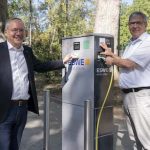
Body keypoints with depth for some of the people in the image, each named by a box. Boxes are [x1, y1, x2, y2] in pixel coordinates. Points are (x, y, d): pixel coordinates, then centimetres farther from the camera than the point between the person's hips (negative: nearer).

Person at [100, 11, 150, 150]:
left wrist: (112, 60, -1)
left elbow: (129, 64, -17)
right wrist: (111, 54, 7)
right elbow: (124, 63, 19)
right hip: (127, 94, 9)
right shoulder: (131, 44, 18)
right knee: (135, 137, 17)